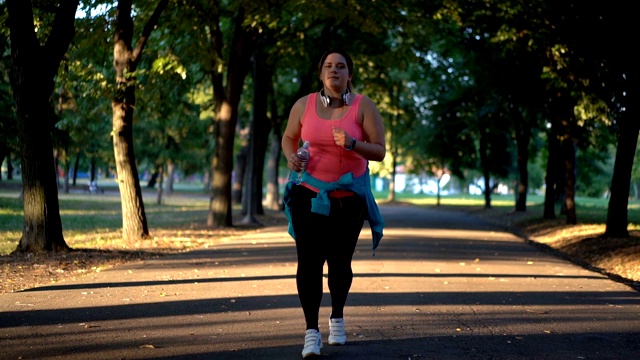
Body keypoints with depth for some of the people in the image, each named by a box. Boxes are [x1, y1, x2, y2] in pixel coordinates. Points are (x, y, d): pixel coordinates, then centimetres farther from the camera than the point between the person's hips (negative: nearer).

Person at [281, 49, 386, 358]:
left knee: (340, 260, 7)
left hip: (349, 196, 0)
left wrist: (352, 144, -24)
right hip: (309, 193, 0)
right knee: (309, 260, -8)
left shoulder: (363, 106, -5)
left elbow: (379, 150, -5)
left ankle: (337, 317, 32)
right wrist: (291, 157, -7)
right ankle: (311, 331, -3)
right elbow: (289, 137, 15)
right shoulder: (303, 105, 0)